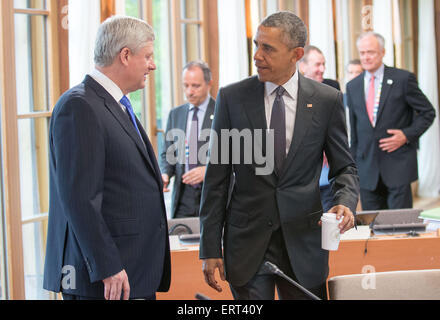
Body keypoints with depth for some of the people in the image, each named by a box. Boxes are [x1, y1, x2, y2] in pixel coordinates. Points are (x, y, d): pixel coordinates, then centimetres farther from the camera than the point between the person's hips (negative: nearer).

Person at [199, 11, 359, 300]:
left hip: (304, 243, 0)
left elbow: (344, 168, 8)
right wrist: (210, 248, -3)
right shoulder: (232, 98, -1)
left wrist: (345, 202, -15)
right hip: (247, 241, 0)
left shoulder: (327, 100, -1)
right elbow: (217, 177, 1)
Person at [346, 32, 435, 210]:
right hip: (367, 167, 4)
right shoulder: (352, 86, 11)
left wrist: (407, 135, -10)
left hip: (398, 164, -4)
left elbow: (428, 112, 3)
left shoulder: (403, 79, -1)